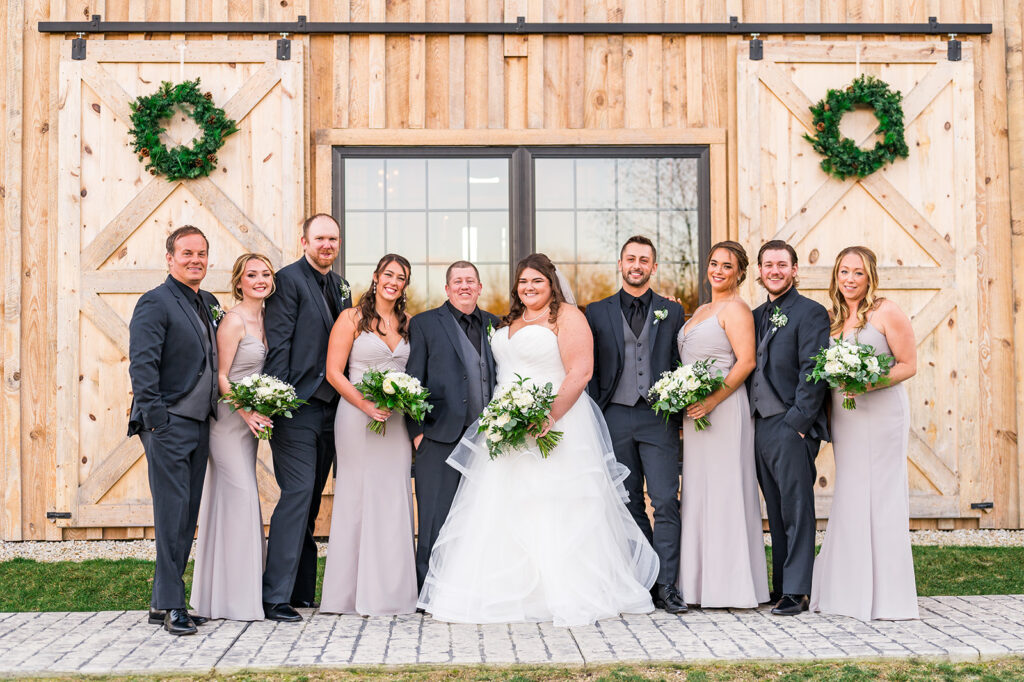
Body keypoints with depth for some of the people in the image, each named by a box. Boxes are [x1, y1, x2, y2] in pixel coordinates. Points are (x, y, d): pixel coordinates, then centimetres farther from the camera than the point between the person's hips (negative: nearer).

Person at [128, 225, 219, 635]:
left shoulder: (209, 304, 16)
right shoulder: (156, 303, -7)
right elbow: (142, 364, -15)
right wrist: (155, 419, -20)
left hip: (199, 424, 8)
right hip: (169, 423, -8)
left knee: (187, 514, 10)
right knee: (172, 512, -7)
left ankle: (162, 602, 18)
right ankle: (171, 606, -1)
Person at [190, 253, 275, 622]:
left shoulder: (263, 320, 12)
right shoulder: (234, 320, -13)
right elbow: (220, 376, -15)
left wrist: (256, 414, 7)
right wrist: (245, 411, -24)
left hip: (249, 419, 8)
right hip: (228, 418, -8)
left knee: (233, 500, 12)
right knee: (241, 497, -9)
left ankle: (228, 591, 20)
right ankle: (234, 596, -2)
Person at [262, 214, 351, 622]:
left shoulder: (340, 287, 17)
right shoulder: (289, 279, -6)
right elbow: (278, 343, -11)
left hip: (330, 406, 7)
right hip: (297, 405, -7)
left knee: (311, 499, 12)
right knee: (298, 493, -12)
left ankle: (302, 590, 19)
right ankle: (275, 597, -9)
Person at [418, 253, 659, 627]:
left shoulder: (567, 316, -5)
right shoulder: (509, 323, 18)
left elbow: (580, 372, -14)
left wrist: (551, 416, -23)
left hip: (555, 427, -7)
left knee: (555, 511, -6)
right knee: (504, 509, 5)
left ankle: (566, 595, 3)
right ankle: (511, 593, 11)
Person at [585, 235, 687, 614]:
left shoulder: (672, 311, 10)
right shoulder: (597, 312, 9)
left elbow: (680, 364, 9)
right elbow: (590, 369, 7)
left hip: (658, 417, -1)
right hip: (615, 417, 1)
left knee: (666, 501, -7)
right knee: (629, 504, 6)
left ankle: (666, 586, -3)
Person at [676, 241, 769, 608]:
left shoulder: (736, 309, -7)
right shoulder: (700, 311, 20)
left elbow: (746, 361, -16)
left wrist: (712, 400, -20)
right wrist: (684, 406, 12)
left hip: (724, 409, -9)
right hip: (696, 412, 9)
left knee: (725, 491, -6)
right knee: (698, 492, 8)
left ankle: (732, 586, 0)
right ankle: (702, 583, 13)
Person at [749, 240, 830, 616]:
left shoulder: (810, 312, -4)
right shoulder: (756, 316, 18)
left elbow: (812, 372, -11)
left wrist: (797, 421, -16)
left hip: (792, 428, -7)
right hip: (760, 426, 7)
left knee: (796, 511, -4)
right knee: (776, 513, 11)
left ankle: (796, 592, -1)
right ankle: (781, 586, 16)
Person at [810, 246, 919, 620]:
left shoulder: (886, 312, -4)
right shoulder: (832, 318, 12)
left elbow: (909, 364, -7)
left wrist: (870, 383, -20)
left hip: (881, 412, -5)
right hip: (844, 417, 6)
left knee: (881, 498, -4)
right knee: (849, 499, 5)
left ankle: (886, 596, 2)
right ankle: (852, 592, 12)